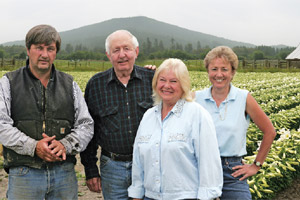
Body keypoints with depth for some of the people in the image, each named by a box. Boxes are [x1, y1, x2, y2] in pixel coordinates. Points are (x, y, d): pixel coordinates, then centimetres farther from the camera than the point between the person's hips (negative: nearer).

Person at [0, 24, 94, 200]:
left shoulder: (69, 85, 11)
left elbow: (86, 125, 6)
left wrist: (65, 145, -13)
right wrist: (33, 147, -18)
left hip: (64, 172, 2)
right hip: (24, 172, -2)